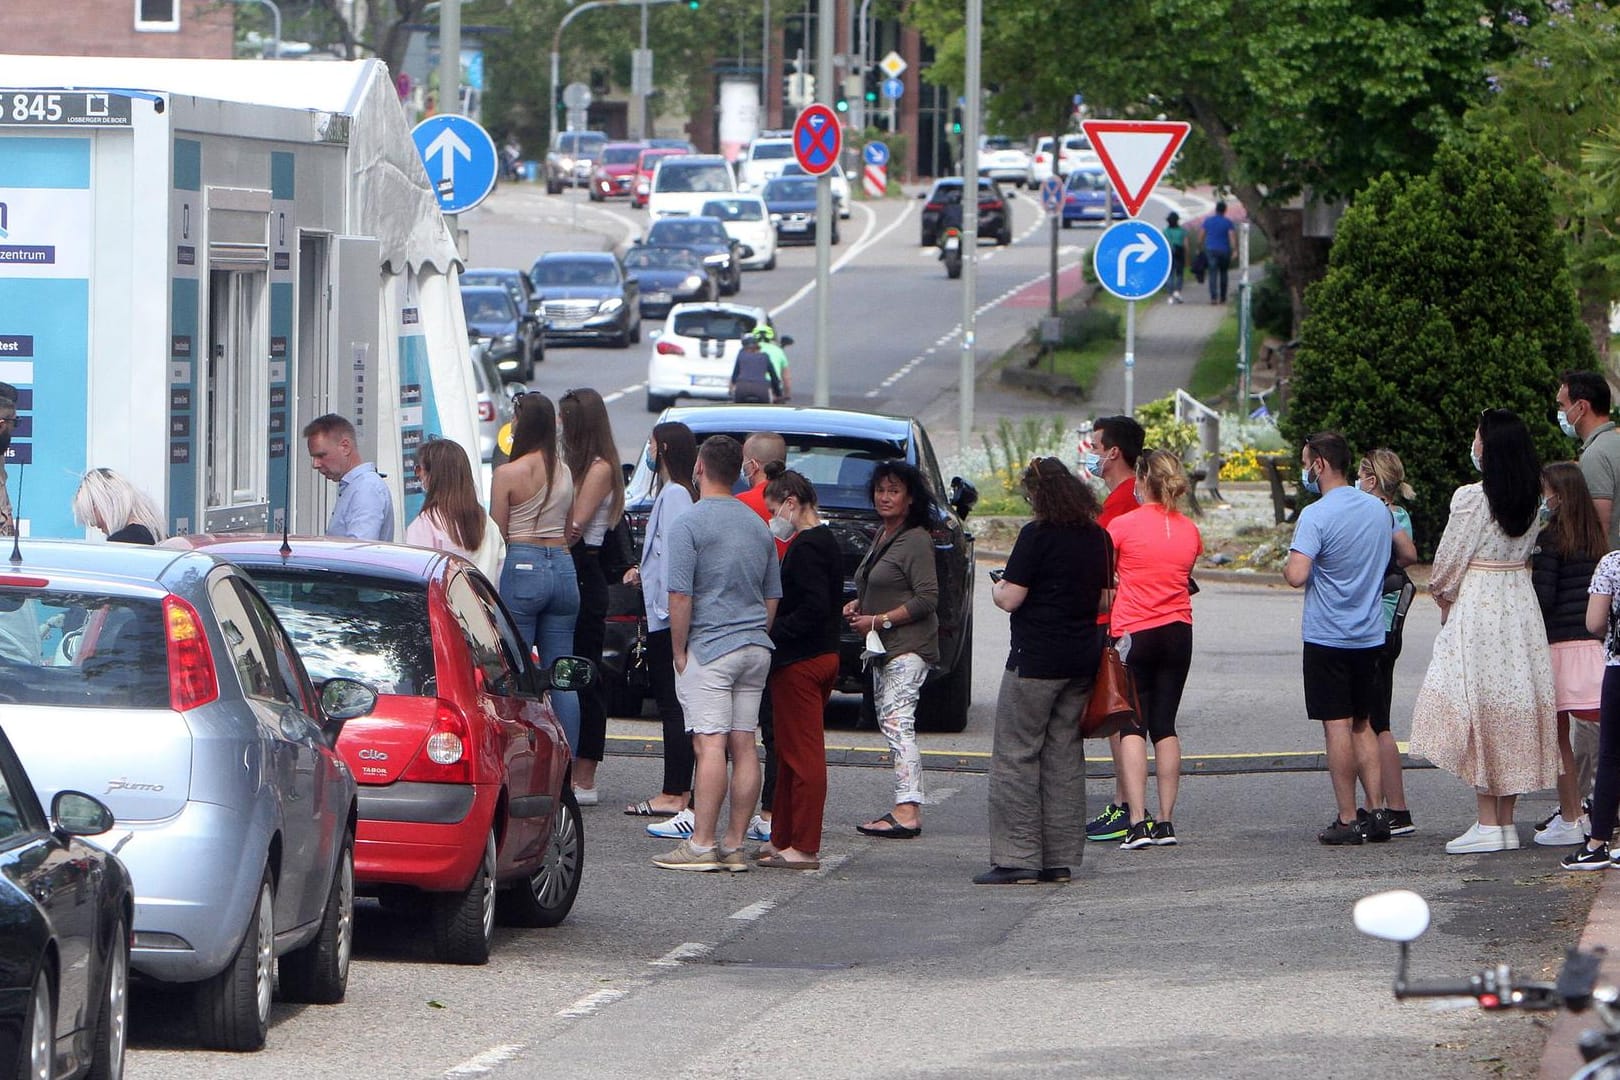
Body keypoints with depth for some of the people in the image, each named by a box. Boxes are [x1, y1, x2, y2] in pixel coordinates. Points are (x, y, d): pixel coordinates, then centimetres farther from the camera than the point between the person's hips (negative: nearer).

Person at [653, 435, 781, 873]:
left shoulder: (690, 524, -9)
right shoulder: (758, 525, 13)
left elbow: (680, 596, -14)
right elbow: (773, 595, 18)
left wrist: (680, 652, -5)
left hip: (710, 647, -7)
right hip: (756, 647, 7)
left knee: (711, 745, -11)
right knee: (744, 745, 6)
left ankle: (701, 844, -13)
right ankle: (734, 845, 7)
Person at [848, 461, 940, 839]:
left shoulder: (916, 540, -11)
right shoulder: (881, 536, 17)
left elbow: (927, 598, -16)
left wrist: (880, 620, -17)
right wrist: (857, 605, 11)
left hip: (908, 647, -10)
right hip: (883, 649, 10)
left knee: (897, 722, -17)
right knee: (889, 724, 7)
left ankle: (907, 811, -24)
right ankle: (907, 807, 8)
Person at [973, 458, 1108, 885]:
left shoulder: (1038, 536, -14)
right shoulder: (1097, 538, 7)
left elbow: (1011, 600, -15)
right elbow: (1103, 600, 14)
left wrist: (998, 589, 6)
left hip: (1036, 659, -7)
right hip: (1083, 658, 7)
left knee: (1016, 756, -2)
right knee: (1064, 755, 11)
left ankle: (1016, 858, -5)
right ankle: (1060, 858, 11)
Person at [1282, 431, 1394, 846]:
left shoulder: (1316, 516, -16)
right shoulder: (1378, 509, 7)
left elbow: (1297, 575, -25)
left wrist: (1286, 565, -4)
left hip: (1328, 636, -6)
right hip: (1371, 635, 6)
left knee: (1337, 726, -3)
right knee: (1364, 725, 15)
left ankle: (1347, 820, -2)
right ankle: (1377, 812, 9)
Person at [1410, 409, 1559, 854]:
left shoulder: (1471, 498, -15)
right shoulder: (1530, 501, 5)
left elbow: (1449, 563, -9)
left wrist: (1443, 596, 12)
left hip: (1476, 608, -7)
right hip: (1521, 602, 7)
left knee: (1478, 712, -3)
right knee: (1512, 710, 10)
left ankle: (1488, 823, -6)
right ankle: (1506, 821, 12)